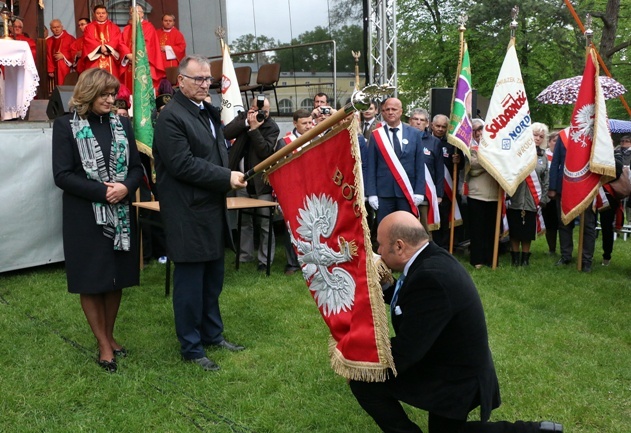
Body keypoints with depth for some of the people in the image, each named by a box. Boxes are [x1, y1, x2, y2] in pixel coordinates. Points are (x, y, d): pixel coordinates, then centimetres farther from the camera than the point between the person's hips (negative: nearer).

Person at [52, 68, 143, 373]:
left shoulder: (122, 124, 7)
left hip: (120, 213, 4)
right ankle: (104, 345, 18)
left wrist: (125, 187, -14)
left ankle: (109, 336, 29)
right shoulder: (66, 125, -6)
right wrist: (102, 192, -19)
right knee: (91, 282, 5)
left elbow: (137, 167, 7)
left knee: (116, 279, 12)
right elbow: (62, 175, -11)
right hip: (85, 217, -4)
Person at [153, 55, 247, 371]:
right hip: (188, 214, -8)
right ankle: (191, 348, 15)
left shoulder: (210, 113, 14)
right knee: (190, 283, 3)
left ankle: (212, 334, 33)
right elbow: (182, 164, -20)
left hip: (213, 210, 9)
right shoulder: (170, 116, -13)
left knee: (213, 279, 18)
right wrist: (226, 178, -19)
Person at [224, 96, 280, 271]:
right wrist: (246, 122, -18)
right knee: (244, 220, 15)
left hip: (261, 182, -4)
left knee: (265, 224, 0)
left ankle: (265, 260, 10)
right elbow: (226, 133, -10)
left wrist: (254, 128, -24)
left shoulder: (272, 127, -8)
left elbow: (265, 151, -21)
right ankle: (245, 255, 28)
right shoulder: (242, 117, 4)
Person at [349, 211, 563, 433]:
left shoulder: (430, 277, -33)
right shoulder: (434, 258, -3)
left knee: (362, 378, -11)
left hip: (455, 380, -10)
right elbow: (407, 300, 14)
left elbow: (403, 354, -30)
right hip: (461, 371, 10)